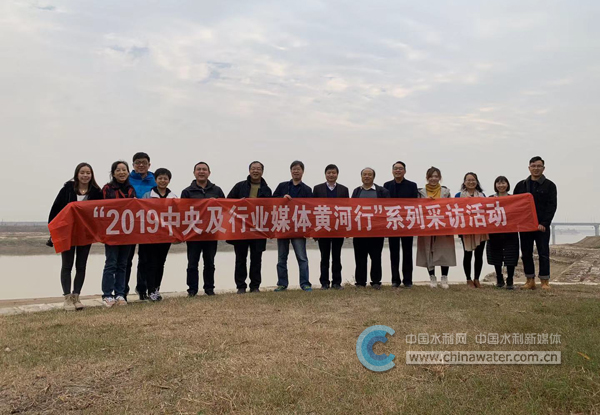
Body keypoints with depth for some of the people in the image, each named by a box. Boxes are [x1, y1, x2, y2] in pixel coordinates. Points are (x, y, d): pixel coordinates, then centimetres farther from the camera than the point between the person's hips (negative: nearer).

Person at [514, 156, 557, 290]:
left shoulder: (550, 186, 3)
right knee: (526, 254, 5)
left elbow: (552, 206, -4)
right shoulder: (521, 185, 11)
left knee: (543, 254, -1)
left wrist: (544, 223, -14)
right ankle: (530, 281, 13)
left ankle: (545, 282, 5)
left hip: (542, 226, -3)